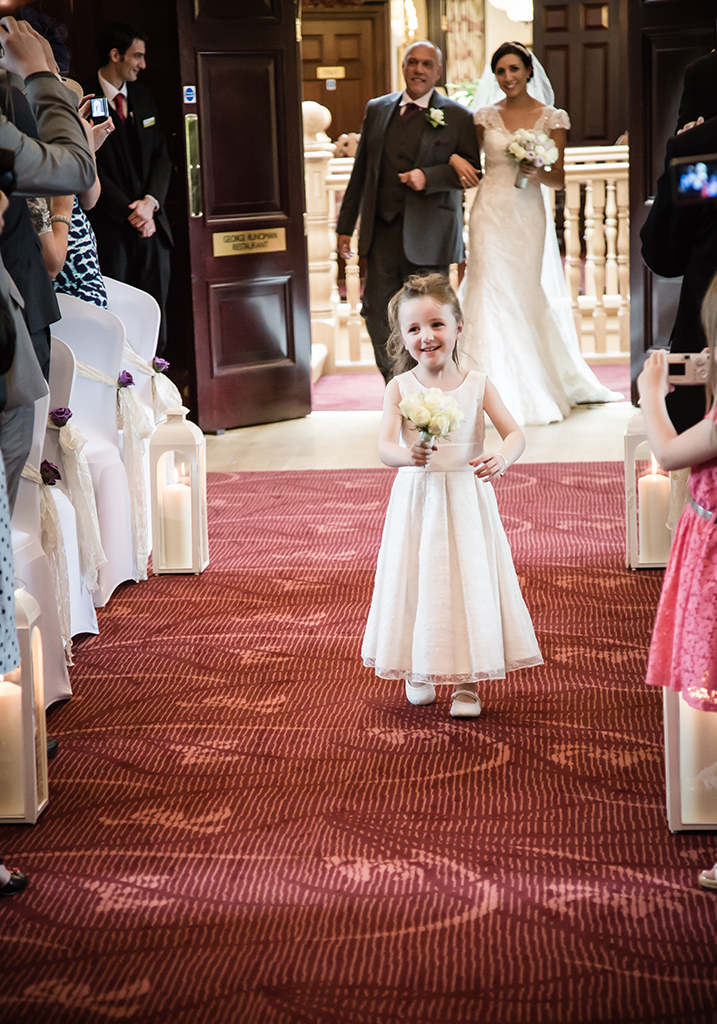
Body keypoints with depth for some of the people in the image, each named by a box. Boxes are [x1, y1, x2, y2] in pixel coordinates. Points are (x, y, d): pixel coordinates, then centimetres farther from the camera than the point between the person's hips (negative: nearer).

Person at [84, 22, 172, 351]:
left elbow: (161, 157, 13)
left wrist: (151, 201, -5)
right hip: (110, 230, -6)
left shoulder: (144, 98, 15)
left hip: (151, 225, 6)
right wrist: (130, 213, -14)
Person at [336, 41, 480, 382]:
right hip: (381, 232, 3)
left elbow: (473, 168, -2)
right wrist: (345, 225, 12)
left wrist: (429, 177, -17)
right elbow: (360, 171, 14)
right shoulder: (377, 109, 12)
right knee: (376, 312, 1)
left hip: (429, 235, -3)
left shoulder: (457, 117, 1)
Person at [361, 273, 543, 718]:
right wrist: (409, 456, -38)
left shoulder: (478, 384, -2)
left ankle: (468, 682, 13)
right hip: (417, 499, 0)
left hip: (467, 500, 0)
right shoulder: (400, 387, -4)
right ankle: (418, 670, 29)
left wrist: (502, 458, -29)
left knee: (470, 582, 1)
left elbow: (515, 434, -6)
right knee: (417, 582, 8)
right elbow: (385, 446, -14)